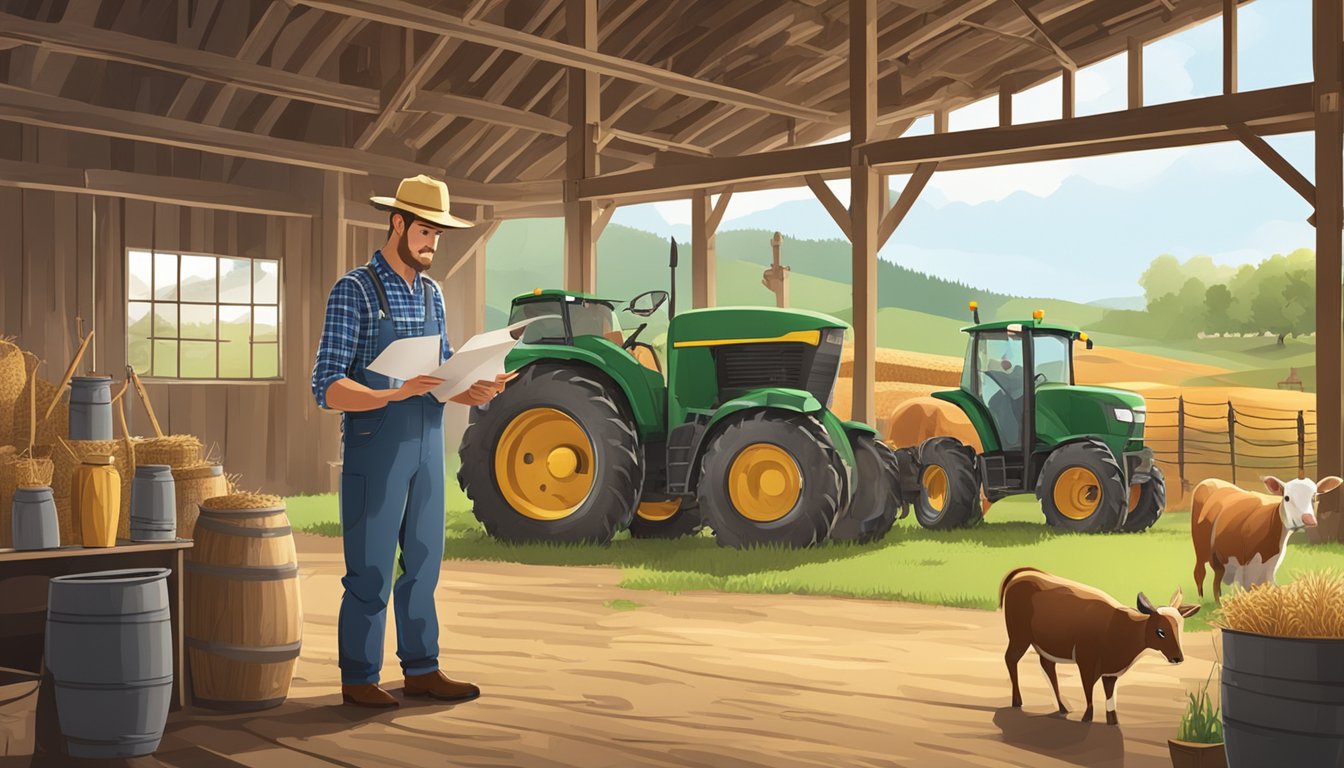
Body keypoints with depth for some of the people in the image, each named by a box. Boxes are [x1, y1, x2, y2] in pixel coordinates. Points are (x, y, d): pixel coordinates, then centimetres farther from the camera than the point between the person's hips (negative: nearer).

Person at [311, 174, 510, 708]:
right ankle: (359, 680, 11)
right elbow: (328, 388, -15)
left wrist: (475, 392, -6)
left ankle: (421, 669, 22)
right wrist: (393, 394, -30)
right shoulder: (354, 292, -9)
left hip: (427, 446, 6)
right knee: (371, 570, 0)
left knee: (423, 562, 12)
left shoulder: (431, 294, 11)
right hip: (375, 448, -6)